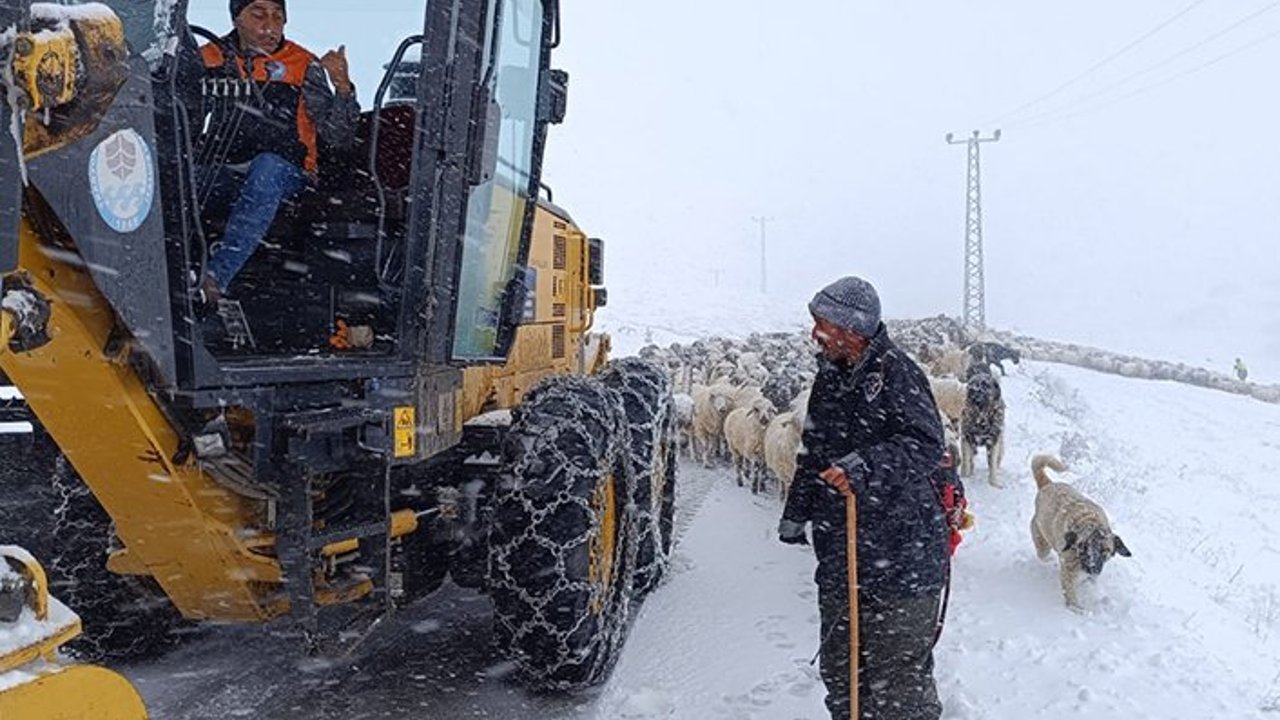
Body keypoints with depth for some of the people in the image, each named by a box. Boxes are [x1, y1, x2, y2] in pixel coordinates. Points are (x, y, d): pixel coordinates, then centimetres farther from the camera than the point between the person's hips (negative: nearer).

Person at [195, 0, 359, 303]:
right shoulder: (212, 57, 8)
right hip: (221, 170, 3)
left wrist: (342, 87, -24)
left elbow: (339, 137, -8)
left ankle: (216, 277, -43)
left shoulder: (303, 66, -1)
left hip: (284, 173, -3)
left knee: (267, 165, -37)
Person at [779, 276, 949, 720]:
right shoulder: (830, 376, 11)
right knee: (839, 664, 19)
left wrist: (866, 465, -36)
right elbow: (813, 452, 20)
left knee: (897, 672, 3)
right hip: (839, 553, 8)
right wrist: (796, 513, 23)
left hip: (901, 556, -8)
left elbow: (927, 446, -24)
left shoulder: (896, 373, -14)